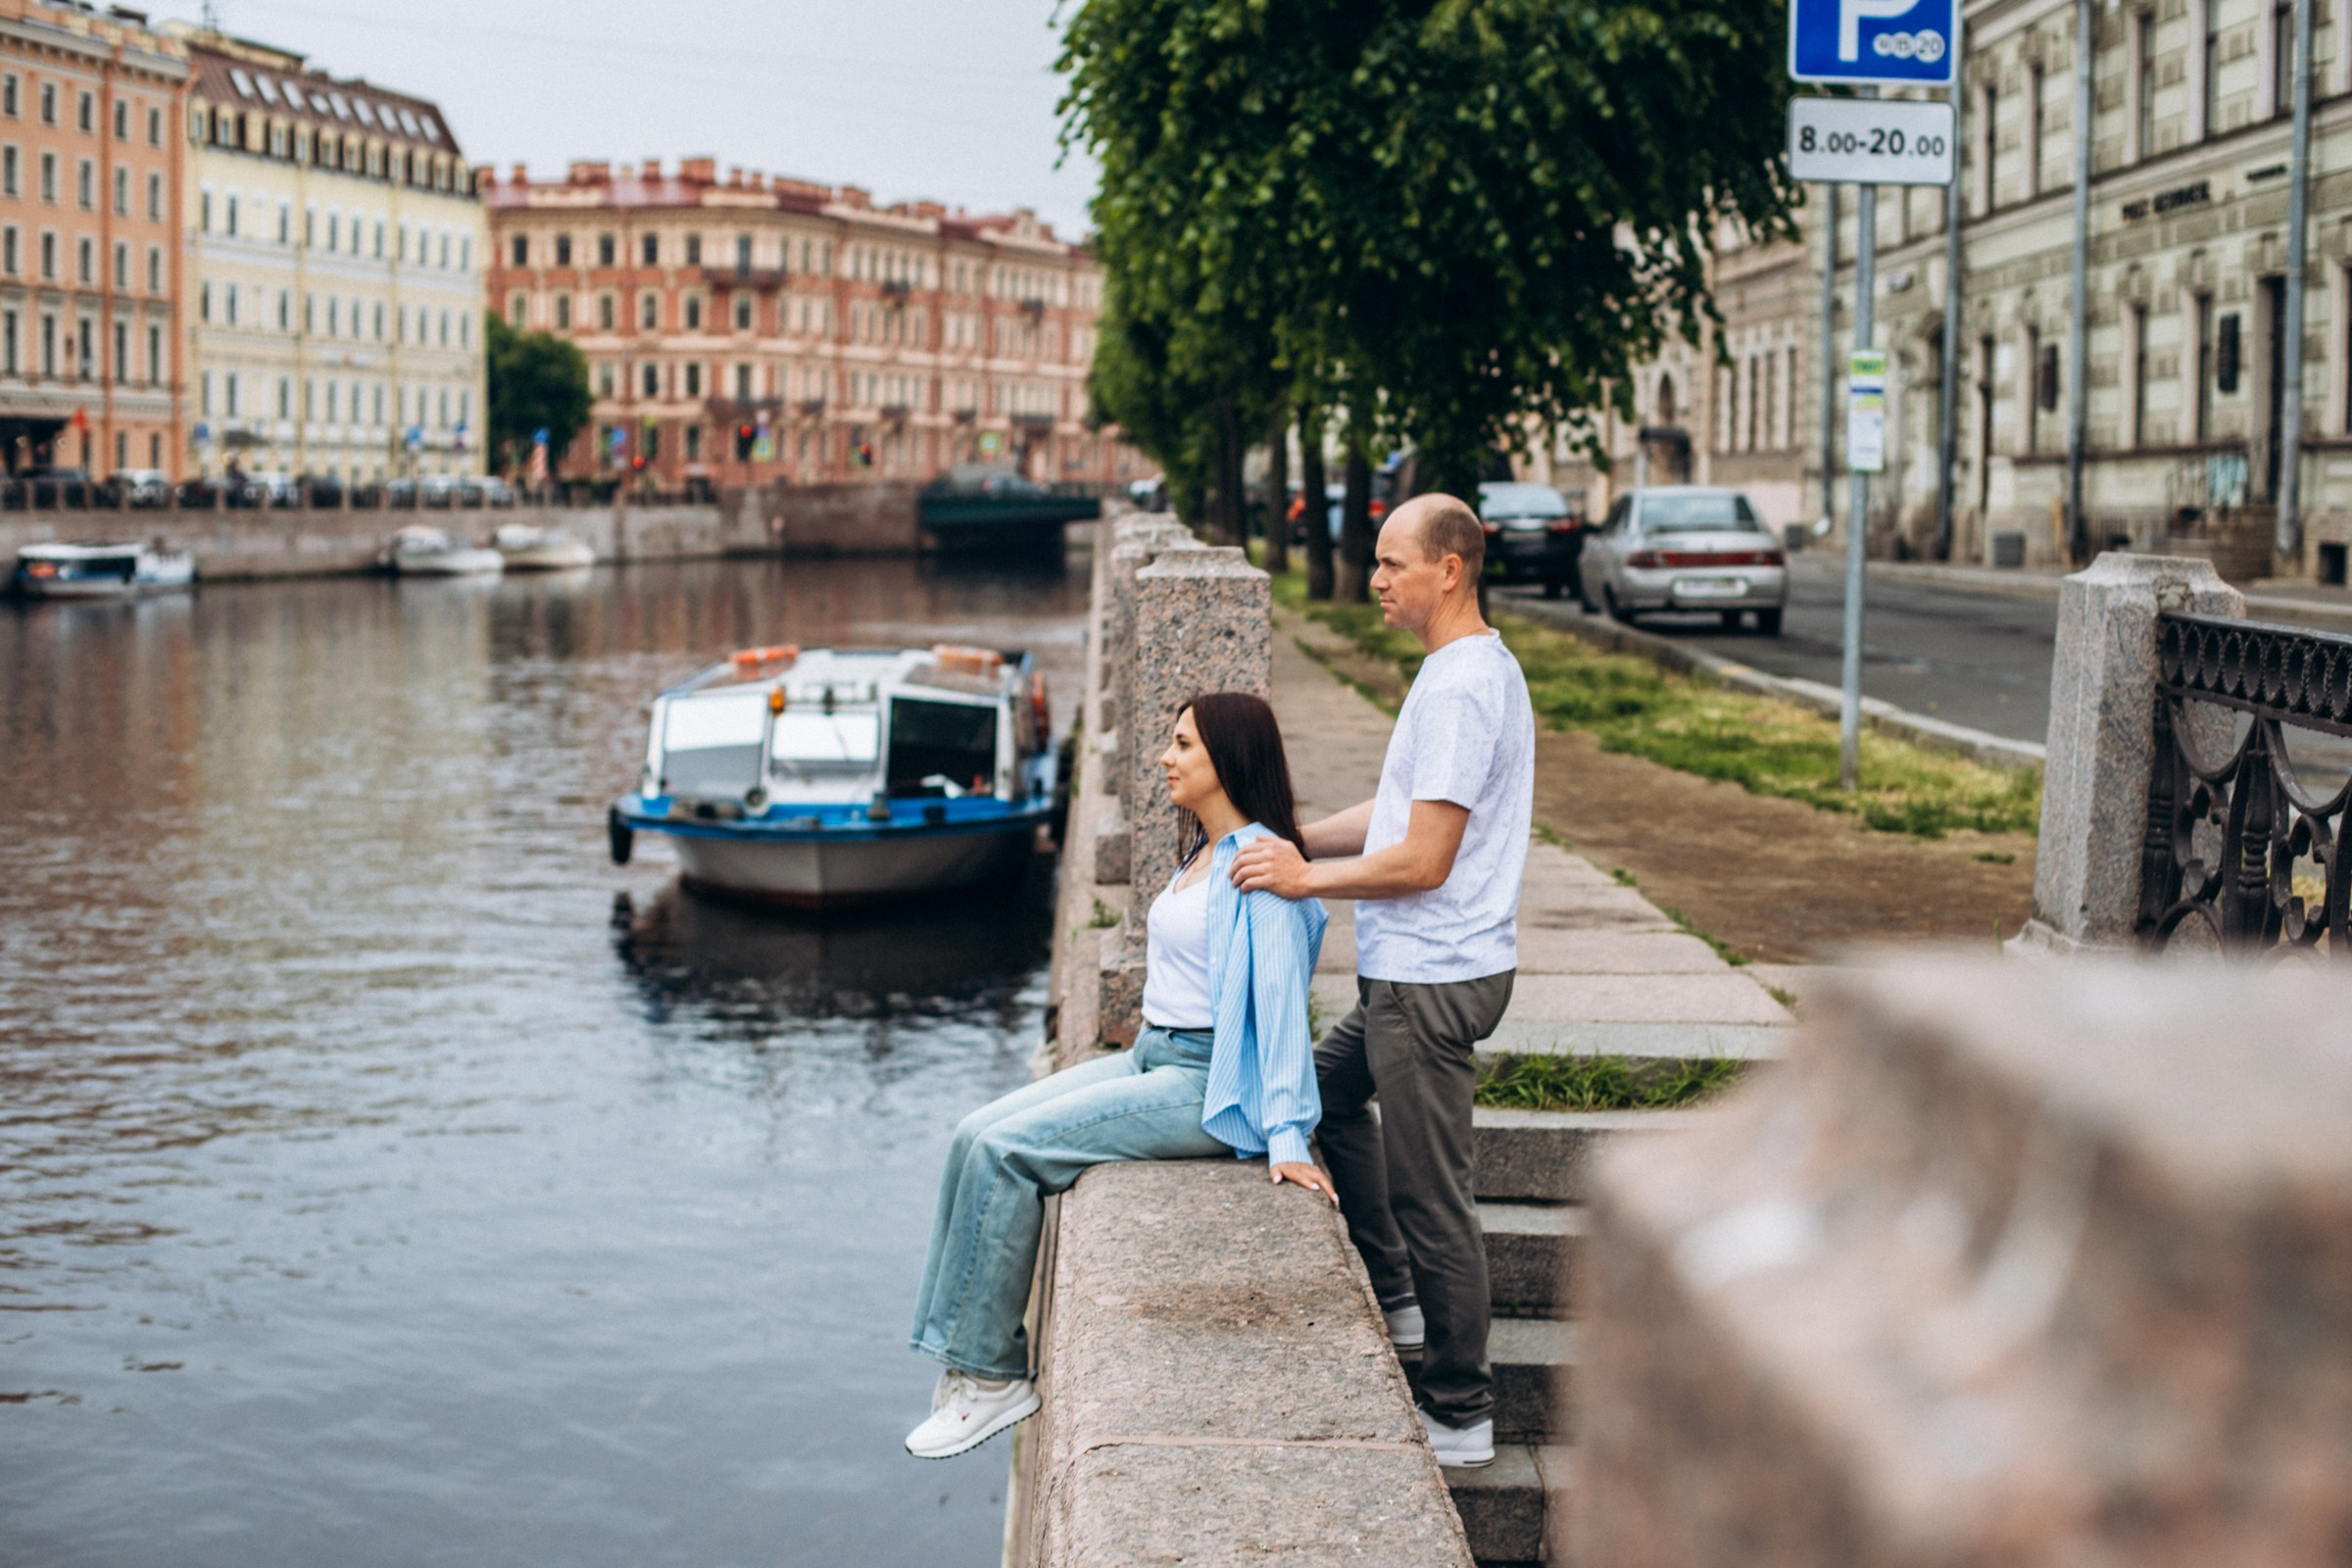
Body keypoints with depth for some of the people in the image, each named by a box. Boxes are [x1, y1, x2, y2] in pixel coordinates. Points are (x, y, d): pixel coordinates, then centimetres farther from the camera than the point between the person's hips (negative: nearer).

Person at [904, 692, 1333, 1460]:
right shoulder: (1202, 851, 16)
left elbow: (1282, 996, -20)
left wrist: (1287, 1138, -24)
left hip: (1207, 1086, -9)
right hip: (1150, 1059, 9)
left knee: (1007, 1150, -20)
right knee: (977, 1135, -7)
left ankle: (994, 1376, -11)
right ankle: (970, 1359, -7)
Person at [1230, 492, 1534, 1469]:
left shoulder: (1461, 690, -22)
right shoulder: (1468, 670, 12)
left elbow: (1424, 860, -24)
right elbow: (1396, 813, 18)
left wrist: (1309, 879, -15)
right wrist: (1286, 842, 12)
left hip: (1434, 983, -11)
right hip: (1407, 977, 11)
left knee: (1430, 1199, -3)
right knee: (1328, 1087, 28)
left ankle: (1460, 1416, 8)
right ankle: (1396, 1298, 33)